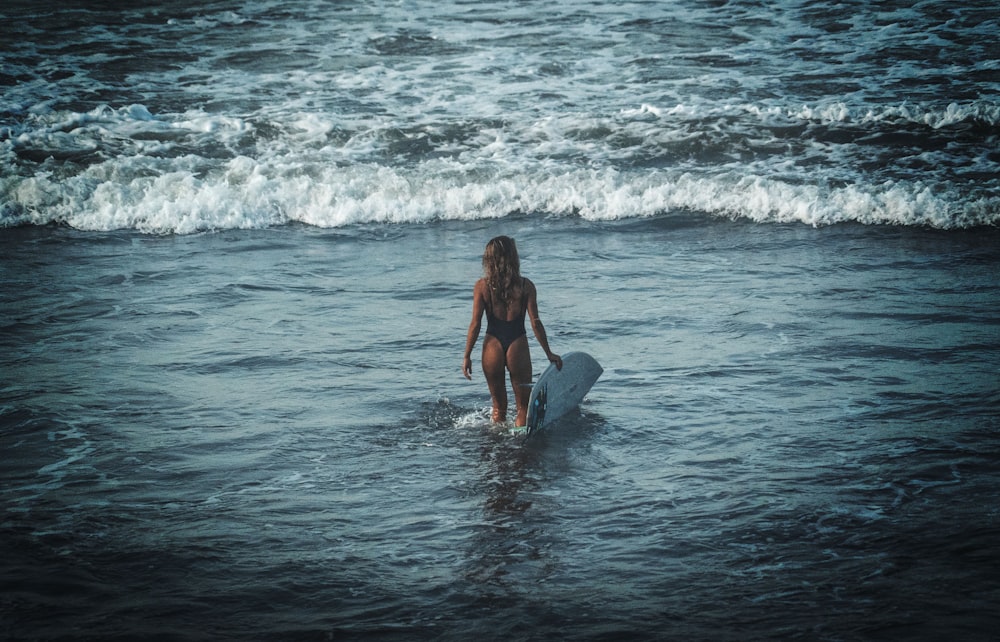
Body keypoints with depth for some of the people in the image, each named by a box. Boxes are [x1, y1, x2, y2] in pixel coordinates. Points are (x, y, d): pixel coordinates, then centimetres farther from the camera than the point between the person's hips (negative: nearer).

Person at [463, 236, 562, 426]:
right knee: (524, 406, 11)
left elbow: (475, 324, -5)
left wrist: (467, 356, 2)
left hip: (493, 346, 1)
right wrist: (549, 353, 2)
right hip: (517, 346, -1)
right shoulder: (525, 286, -6)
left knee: (499, 406, 17)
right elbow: (535, 323, -6)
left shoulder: (482, 286, -5)